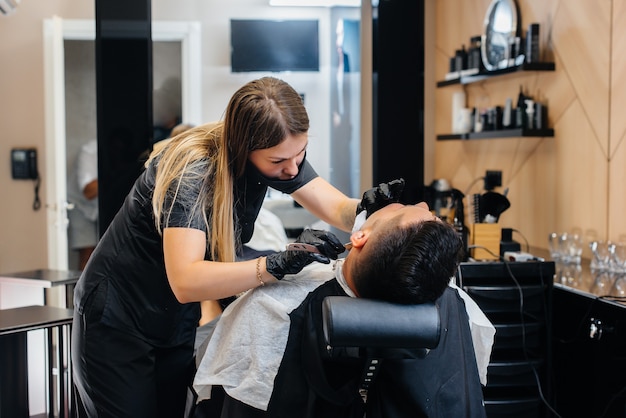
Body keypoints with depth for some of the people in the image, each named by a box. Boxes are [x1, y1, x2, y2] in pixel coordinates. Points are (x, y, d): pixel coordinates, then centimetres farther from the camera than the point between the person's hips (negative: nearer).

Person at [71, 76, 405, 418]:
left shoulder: (282, 152, -11)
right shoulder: (192, 168, -31)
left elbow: (338, 209, -8)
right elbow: (185, 281, -40)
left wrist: (369, 206, -31)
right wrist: (278, 264, -50)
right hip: (118, 325, -6)